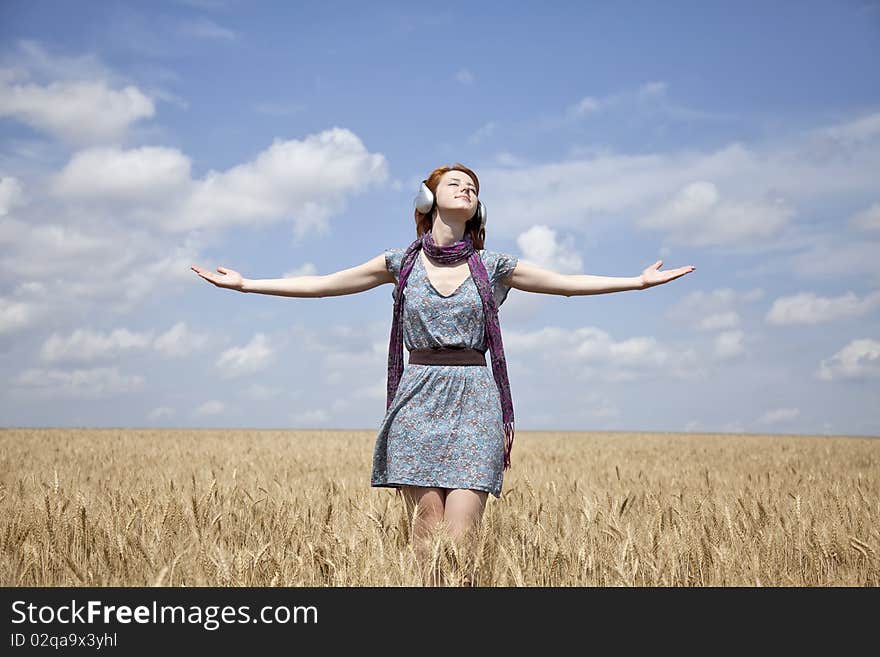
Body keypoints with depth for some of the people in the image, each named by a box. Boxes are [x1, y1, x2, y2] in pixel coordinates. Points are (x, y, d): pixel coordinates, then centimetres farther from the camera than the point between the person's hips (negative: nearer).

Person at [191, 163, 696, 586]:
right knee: (426, 536, -2)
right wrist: (246, 284, 7)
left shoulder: (493, 266, 8)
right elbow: (322, 285, 10)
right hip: (418, 400, 0)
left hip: (474, 400, 0)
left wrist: (639, 281, 6)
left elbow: (566, 282, 10)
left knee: (460, 540, -8)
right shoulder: (402, 263, 8)